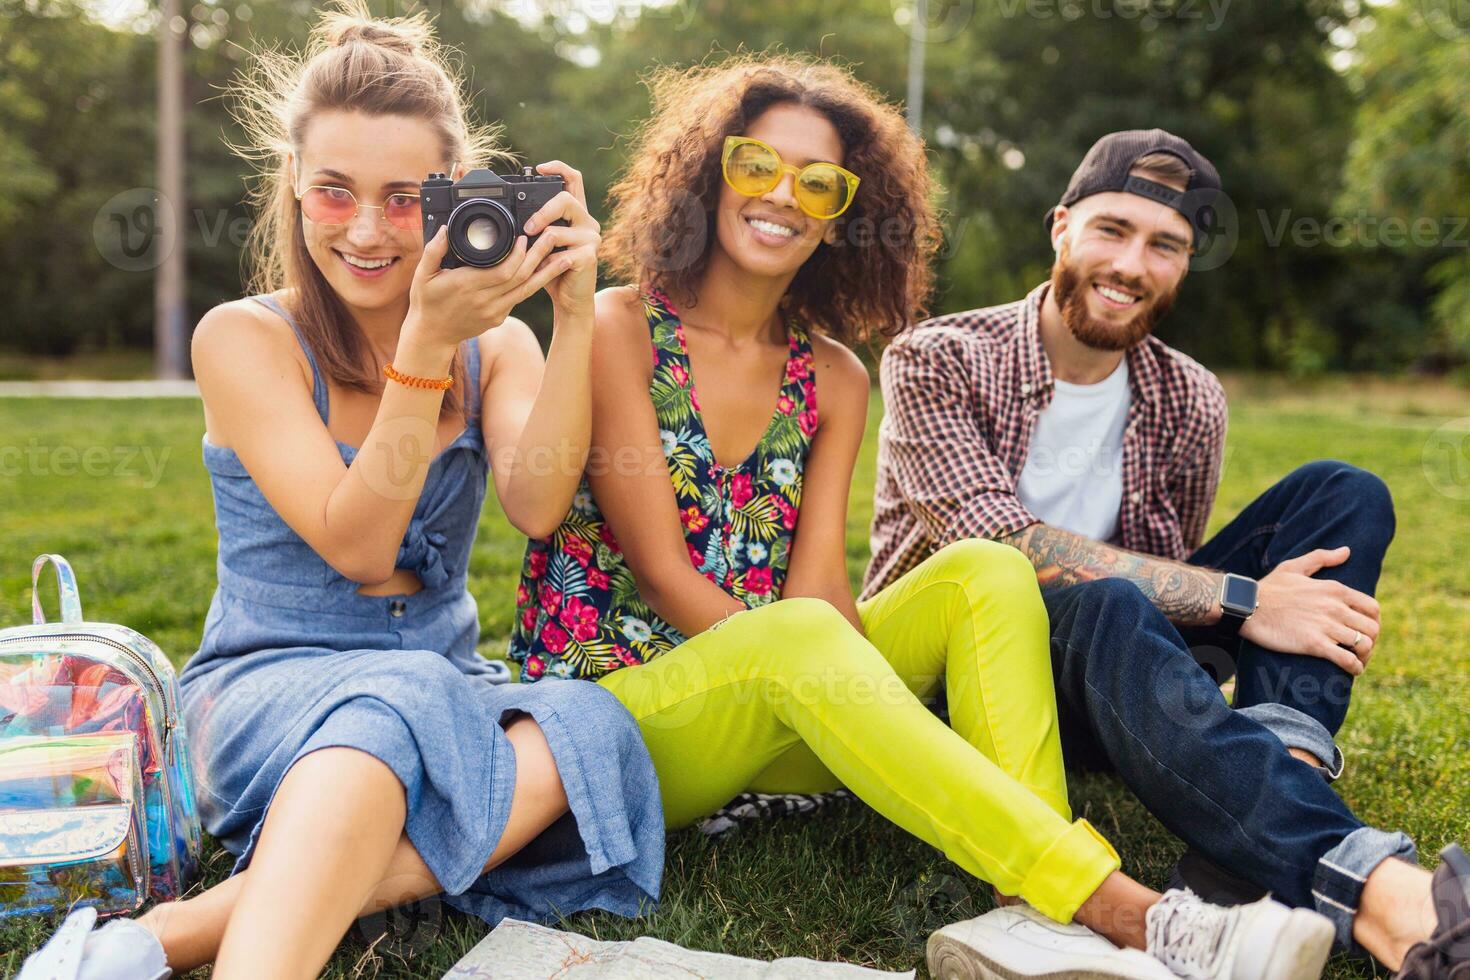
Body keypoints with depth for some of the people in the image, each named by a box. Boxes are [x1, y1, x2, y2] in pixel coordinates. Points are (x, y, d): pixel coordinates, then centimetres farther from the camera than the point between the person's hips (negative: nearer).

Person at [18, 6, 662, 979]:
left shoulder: (497, 344, 7)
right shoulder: (244, 337, -3)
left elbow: (536, 506, -13)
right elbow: (354, 544, -15)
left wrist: (575, 316, -22)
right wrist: (426, 344, -24)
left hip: (444, 696, 4)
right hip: (263, 690, -4)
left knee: (586, 728, -30)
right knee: (398, 700, -38)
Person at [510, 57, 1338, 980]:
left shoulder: (834, 379, 8)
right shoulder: (621, 327, -7)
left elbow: (820, 578, -4)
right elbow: (661, 569, -14)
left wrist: (838, 693, -25)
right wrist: (803, 657, -24)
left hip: (769, 714, 5)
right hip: (613, 709, -5)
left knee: (986, 573, -15)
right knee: (797, 636, -35)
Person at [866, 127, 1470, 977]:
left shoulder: (1190, 403, 6)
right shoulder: (936, 362, -9)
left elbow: (1170, 574, 10)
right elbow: (999, 544, -23)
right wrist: (1238, 601, -26)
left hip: (1109, 692, 5)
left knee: (1343, 494, -8)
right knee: (1104, 604, -39)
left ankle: (1281, 754, -32)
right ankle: (1365, 886, -48)